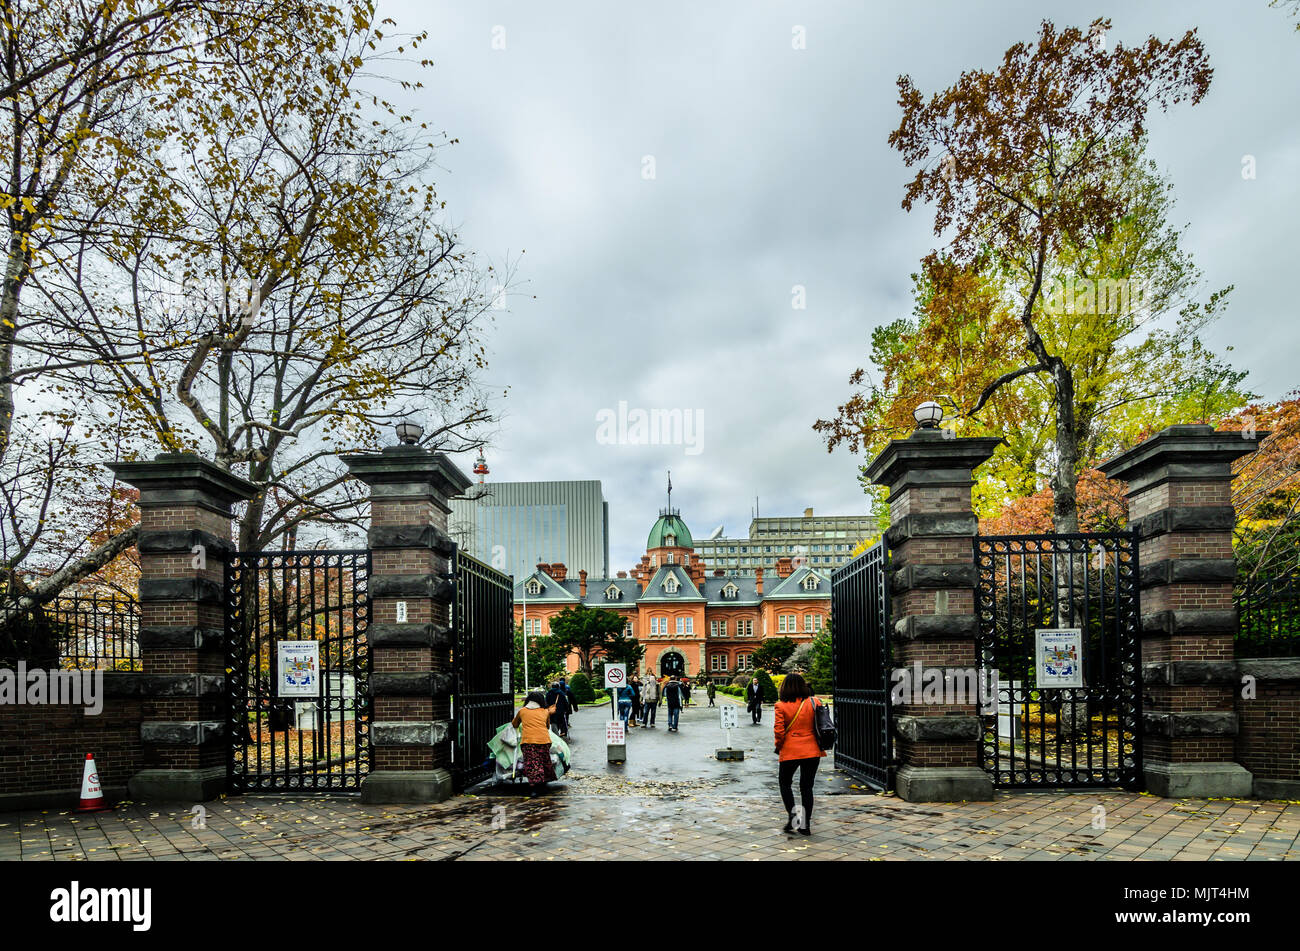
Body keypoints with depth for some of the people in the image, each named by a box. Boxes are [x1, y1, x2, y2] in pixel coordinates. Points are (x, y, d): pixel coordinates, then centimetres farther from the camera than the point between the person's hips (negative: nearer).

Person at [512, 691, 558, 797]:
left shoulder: (522, 711, 19)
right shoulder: (545, 712, 20)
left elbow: (514, 724, 35)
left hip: (528, 741, -1)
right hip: (544, 740, 2)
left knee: (532, 764, -7)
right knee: (544, 762, 16)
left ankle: (534, 788, -19)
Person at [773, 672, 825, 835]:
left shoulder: (781, 706, -10)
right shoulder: (814, 702, -3)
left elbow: (779, 730, -12)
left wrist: (779, 746, 5)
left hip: (790, 751, -3)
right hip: (812, 751, 3)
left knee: (785, 783, 17)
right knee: (807, 786, 11)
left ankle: (792, 814, 1)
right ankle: (806, 824, 12)